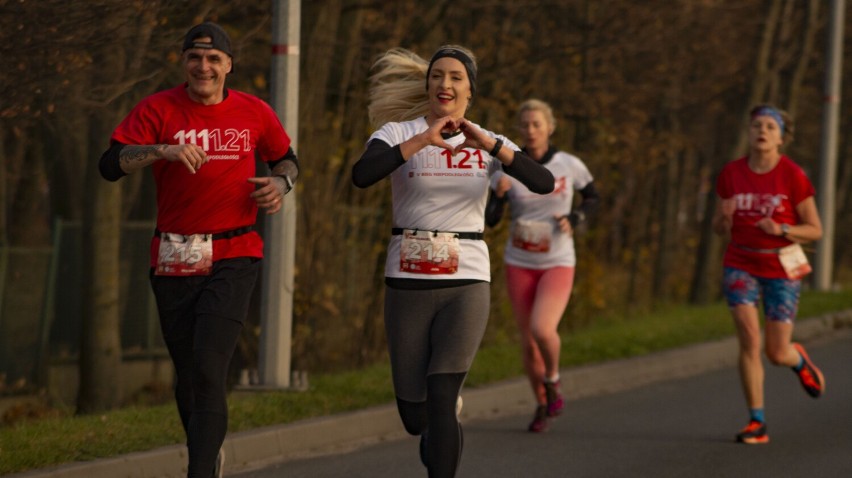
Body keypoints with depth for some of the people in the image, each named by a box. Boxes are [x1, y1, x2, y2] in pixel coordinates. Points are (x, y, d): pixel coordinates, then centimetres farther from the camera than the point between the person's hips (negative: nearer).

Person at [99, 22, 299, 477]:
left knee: (209, 368, -16)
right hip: (174, 261, 1)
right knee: (187, 374, 11)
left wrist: (281, 183, -1)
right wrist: (163, 150, -29)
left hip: (234, 257, -1)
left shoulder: (255, 113, 5)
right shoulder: (158, 109, -1)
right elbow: (110, 165, -13)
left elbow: (286, 159, 22)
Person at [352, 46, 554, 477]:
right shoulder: (399, 132, 0)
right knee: (414, 417, 9)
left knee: (440, 402, -17)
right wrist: (422, 140, -27)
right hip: (407, 284, 1)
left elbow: (544, 183, -13)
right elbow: (362, 175, -21)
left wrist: (488, 145, -24)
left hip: (466, 284, 0)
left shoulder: (488, 143, 4)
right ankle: (437, 441, 45)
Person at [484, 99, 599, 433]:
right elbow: (490, 220, -7)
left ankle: (552, 379, 7)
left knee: (542, 330, -24)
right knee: (528, 343, 6)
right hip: (519, 264, 2)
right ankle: (542, 406, 28)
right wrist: (499, 194, -27)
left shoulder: (569, 165, -7)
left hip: (557, 264, -2)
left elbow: (592, 198, 10)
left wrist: (574, 219, -9)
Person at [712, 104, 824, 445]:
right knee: (749, 339, -15)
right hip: (741, 265, 2)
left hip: (782, 268, -2)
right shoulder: (731, 174, -1)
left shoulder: (793, 176, -10)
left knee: (777, 354, 1)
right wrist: (725, 218, -16)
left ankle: (798, 359, 40)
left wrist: (781, 229, -22)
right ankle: (756, 422, -7)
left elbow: (815, 230, -5)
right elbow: (719, 228, 8)